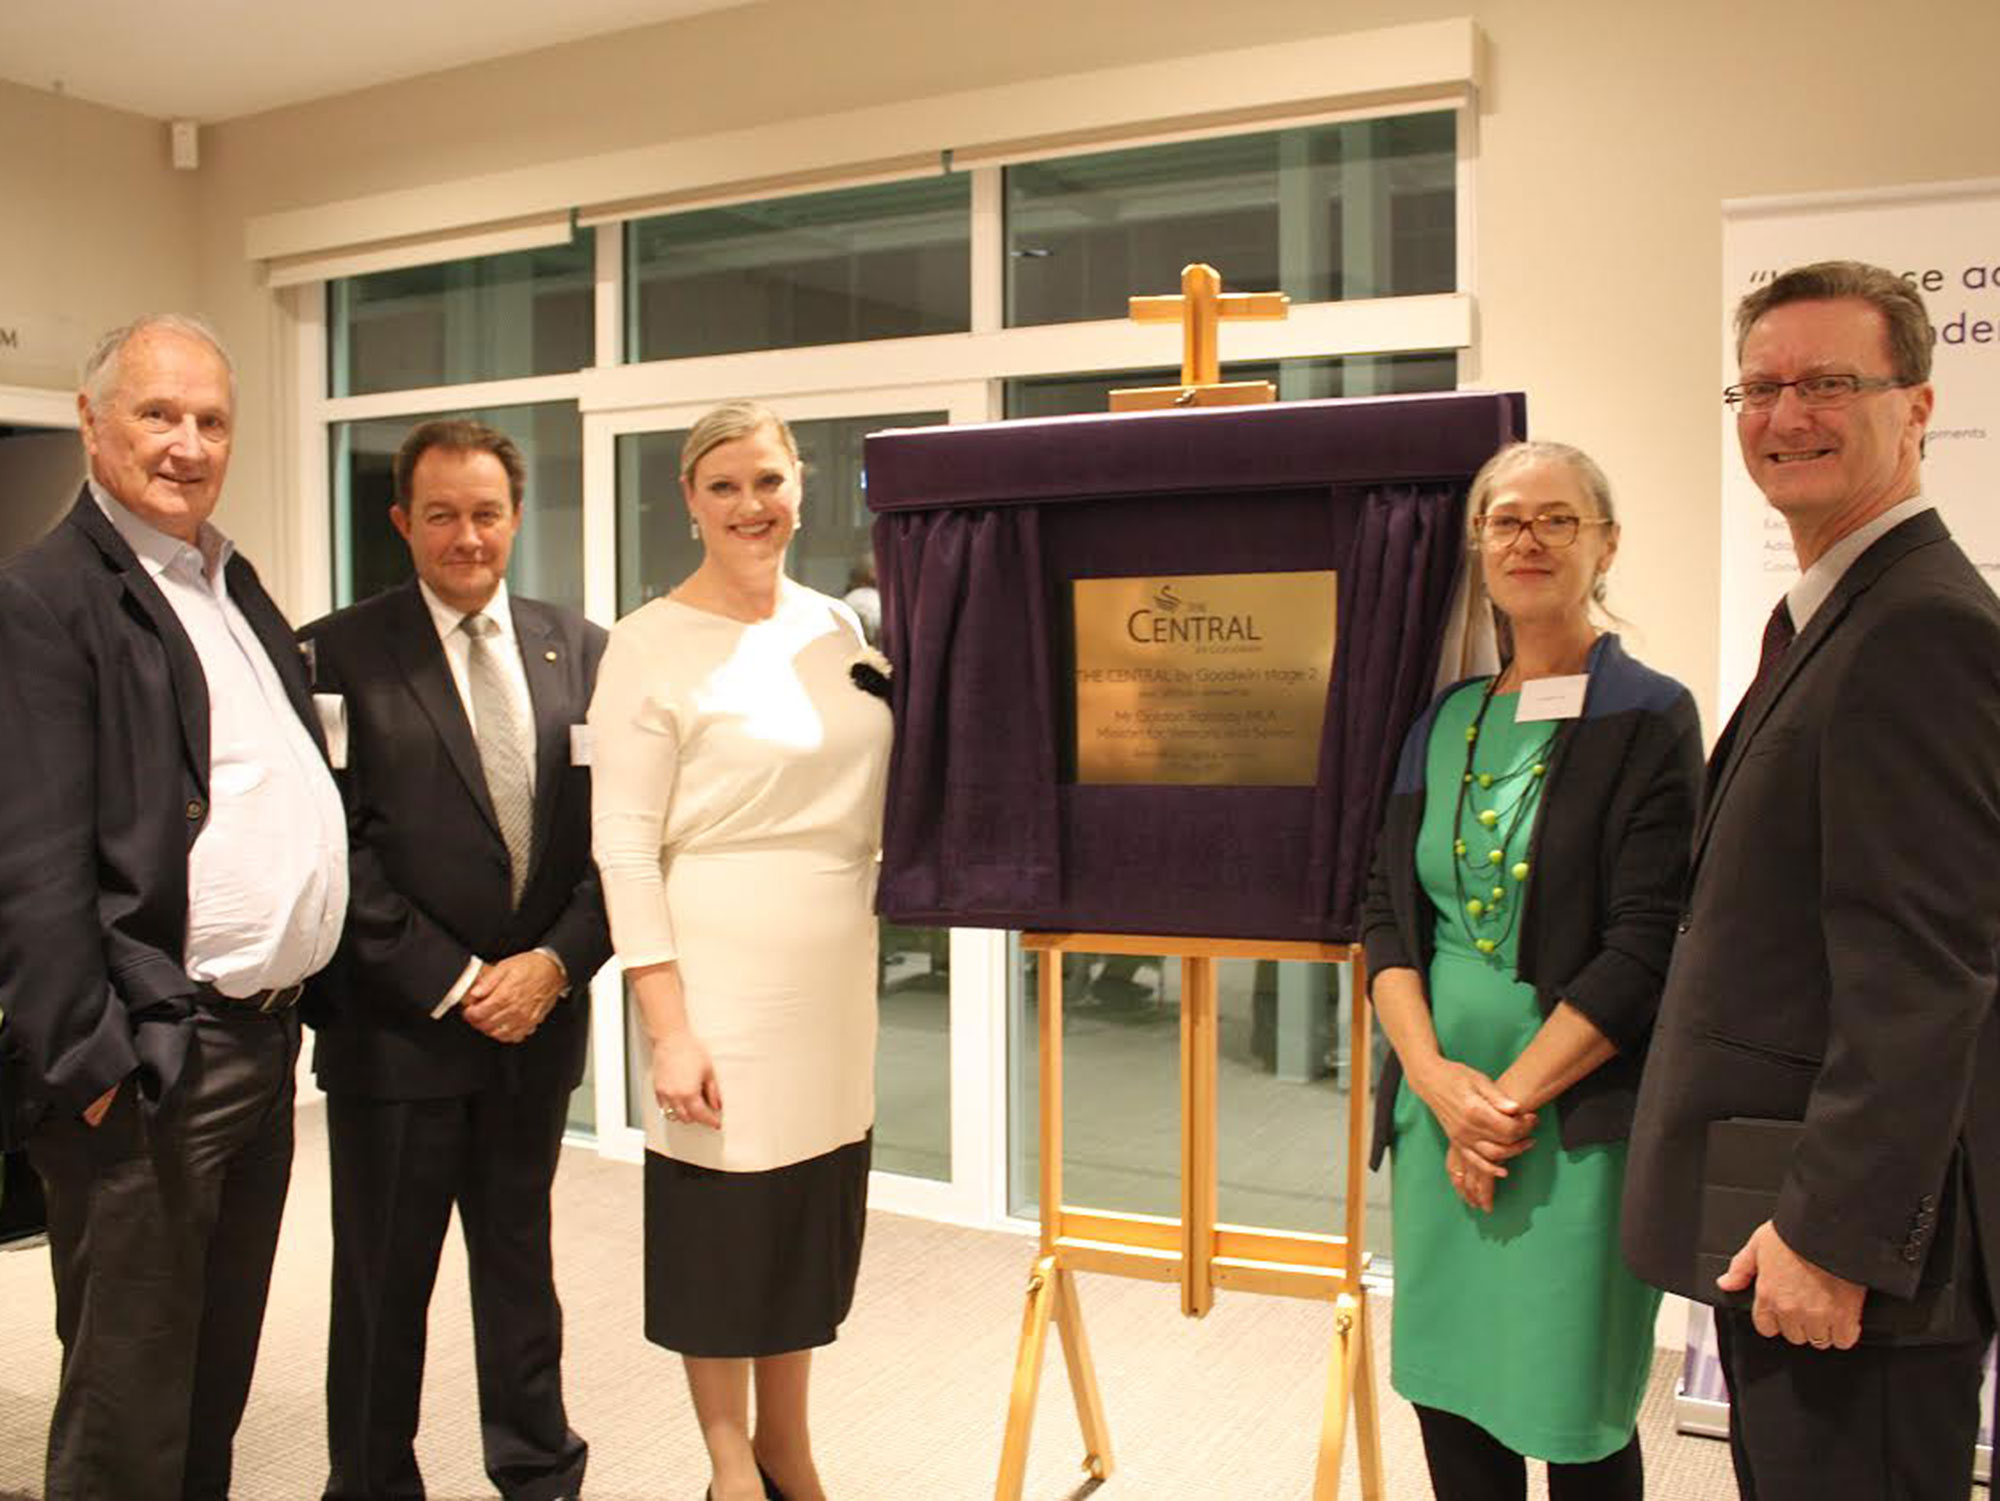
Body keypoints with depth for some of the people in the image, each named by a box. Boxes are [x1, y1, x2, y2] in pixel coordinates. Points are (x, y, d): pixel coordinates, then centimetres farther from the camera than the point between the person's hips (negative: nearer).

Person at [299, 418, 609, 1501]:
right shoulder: (338, 653, -5)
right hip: (397, 1029, -3)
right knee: (382, 1284, 10)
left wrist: (556, 962, -8)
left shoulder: (580, 650, 6)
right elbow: (338, 849, -9)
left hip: (539, 1019, 3)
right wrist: (450, 981, -12)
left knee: (521, 1265, 17)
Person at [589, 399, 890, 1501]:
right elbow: (624, 849, -11)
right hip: (720, 987, -5)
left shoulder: (837, 627, 8)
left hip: (836, 981, 5)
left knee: (812, 1216, 15)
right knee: (721, 1221, 7)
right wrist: (669, 1029, -14)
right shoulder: (652, 647, -8)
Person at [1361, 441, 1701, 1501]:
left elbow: (1646, 945, -11)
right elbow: (1387, 914, 7)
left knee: (1575, 1411, 5)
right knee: (1446, 1386, 11)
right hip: (1438, 1103, 5)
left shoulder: (1647, 718, -4)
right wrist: (1436, 1077, -8)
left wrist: (1511, 1097, -14)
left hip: (1578, 1119, -4)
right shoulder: (1445, 723, 11)